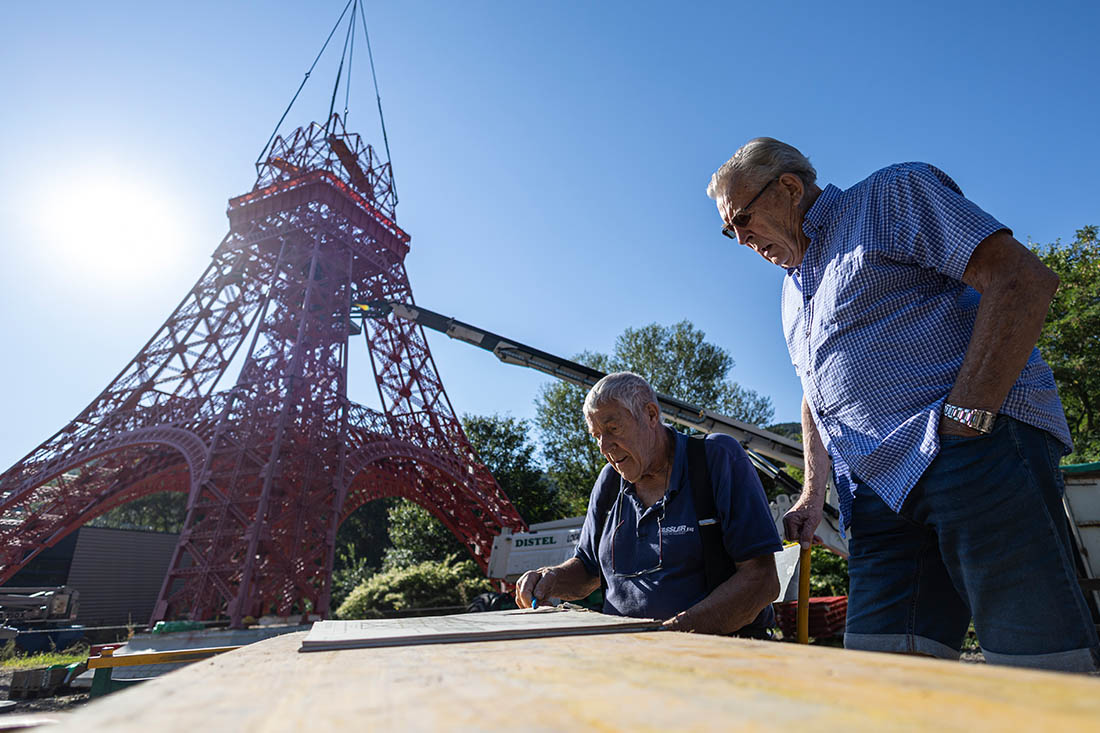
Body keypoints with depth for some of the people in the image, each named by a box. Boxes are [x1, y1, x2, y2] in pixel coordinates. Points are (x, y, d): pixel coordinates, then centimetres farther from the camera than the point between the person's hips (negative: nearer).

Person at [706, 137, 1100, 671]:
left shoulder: (894, 194, 4)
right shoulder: (794, 291, 26)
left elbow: (1024, 279, -8)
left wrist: (965, 416, -17)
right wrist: (813, 493, 20)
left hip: (979, 448, -6)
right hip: (881, 493, 7)